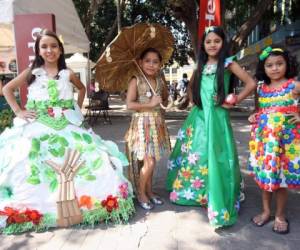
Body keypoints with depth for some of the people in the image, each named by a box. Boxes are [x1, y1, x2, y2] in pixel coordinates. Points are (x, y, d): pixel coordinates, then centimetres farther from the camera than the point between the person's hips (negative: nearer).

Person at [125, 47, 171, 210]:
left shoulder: (160, 81, 8)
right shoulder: (135, 81, -9)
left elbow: (165, 99, 24)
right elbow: (129, 105, -17)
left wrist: (163, 102, 3)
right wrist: (150, 104, -18)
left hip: (157, 123, 6)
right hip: (142, 124, -6)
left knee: (151, 161, 13)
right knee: (149, 162, -7)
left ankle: (149, 191, 29)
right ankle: (141, 194, 14)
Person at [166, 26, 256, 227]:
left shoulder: (227, 63, -3)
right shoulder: (202, 65, 14)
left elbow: (251, 84, -9)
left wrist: (235, 101, -7)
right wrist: (196, 102, 10)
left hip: (216, 116, -6)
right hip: (199, 115, 6)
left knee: (214, 157, -6)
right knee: (194, 154, 13)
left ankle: (218, 203, 9)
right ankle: (192, 192, 33)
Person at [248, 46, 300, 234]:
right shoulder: (261, 88, 8)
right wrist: (254, 116, 4)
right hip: (263, 138, 4)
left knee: (281, 177, 4)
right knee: (264, 175, 12)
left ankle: (280, 216, 23)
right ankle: (266, 211, 29)